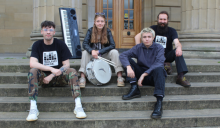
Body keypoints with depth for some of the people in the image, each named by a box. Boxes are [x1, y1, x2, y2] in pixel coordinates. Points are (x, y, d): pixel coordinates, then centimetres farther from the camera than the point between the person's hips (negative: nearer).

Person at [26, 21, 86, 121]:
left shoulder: (60, 44, 0)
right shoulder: (37, 45, 0)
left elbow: (66, 65, -5)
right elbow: (32, 64, -16)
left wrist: (52, 76, -17)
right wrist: (51, 69, -28)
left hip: (59, 77, 0)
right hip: (43, 77, 0)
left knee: (72, 71, -28)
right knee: (33, 71, -29)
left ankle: (78, 106, -36)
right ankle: (33, 108, -34)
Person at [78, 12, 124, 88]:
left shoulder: (108, 31, -8)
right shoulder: (90, 31, -8)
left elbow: (112, 45, -16)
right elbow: (85, 44, -18)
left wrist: (99, 51, -24)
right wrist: (92, 51, -39)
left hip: (105, 54, 0)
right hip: (93, 54, 0)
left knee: (115, 52, -28)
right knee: (85, 53, -29)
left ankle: (120, 78, -29)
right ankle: (82, 79, -30)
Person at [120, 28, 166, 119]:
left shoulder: (159, 48, -6)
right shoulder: (138, 47, 2)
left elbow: (159, 63, -23)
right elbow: (123, 55, -11)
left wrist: (144, 74, -33)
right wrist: (128, 67, -32)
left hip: (154, 77, -3)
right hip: (141, 75, 3)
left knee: (159, 69, -36)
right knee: (128, 60, -13)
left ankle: (159, 103, -46)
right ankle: (134, 89, -23)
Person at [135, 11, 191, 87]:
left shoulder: (172, 31, 0)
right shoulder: (153, 29, 2)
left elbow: (177, 42, -20)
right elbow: (137, 36, -7)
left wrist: (179, 47, -46)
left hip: (167, 56, 0)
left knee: (178, 51, -30)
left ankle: (181, 76, -38)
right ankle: (164, 65, -30)